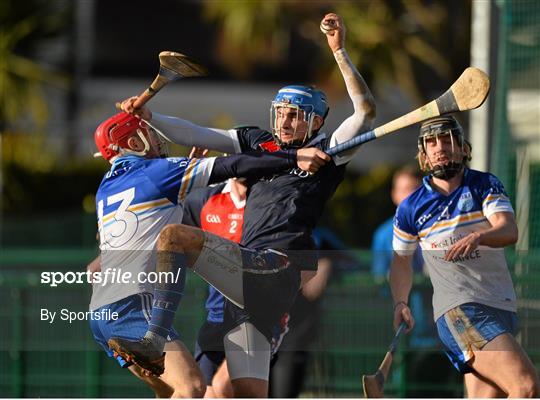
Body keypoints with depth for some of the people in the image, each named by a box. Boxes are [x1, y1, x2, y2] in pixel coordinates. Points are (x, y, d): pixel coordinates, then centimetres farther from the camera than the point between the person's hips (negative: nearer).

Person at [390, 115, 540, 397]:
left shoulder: (485, 186, 7)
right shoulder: (411, 208, 6)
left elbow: (509, 231, -11)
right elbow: (401, 259, 20)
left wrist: (477, 237, -32)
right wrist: (400, 303, 4)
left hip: (502, 309, 3)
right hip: (458, 308, -3)